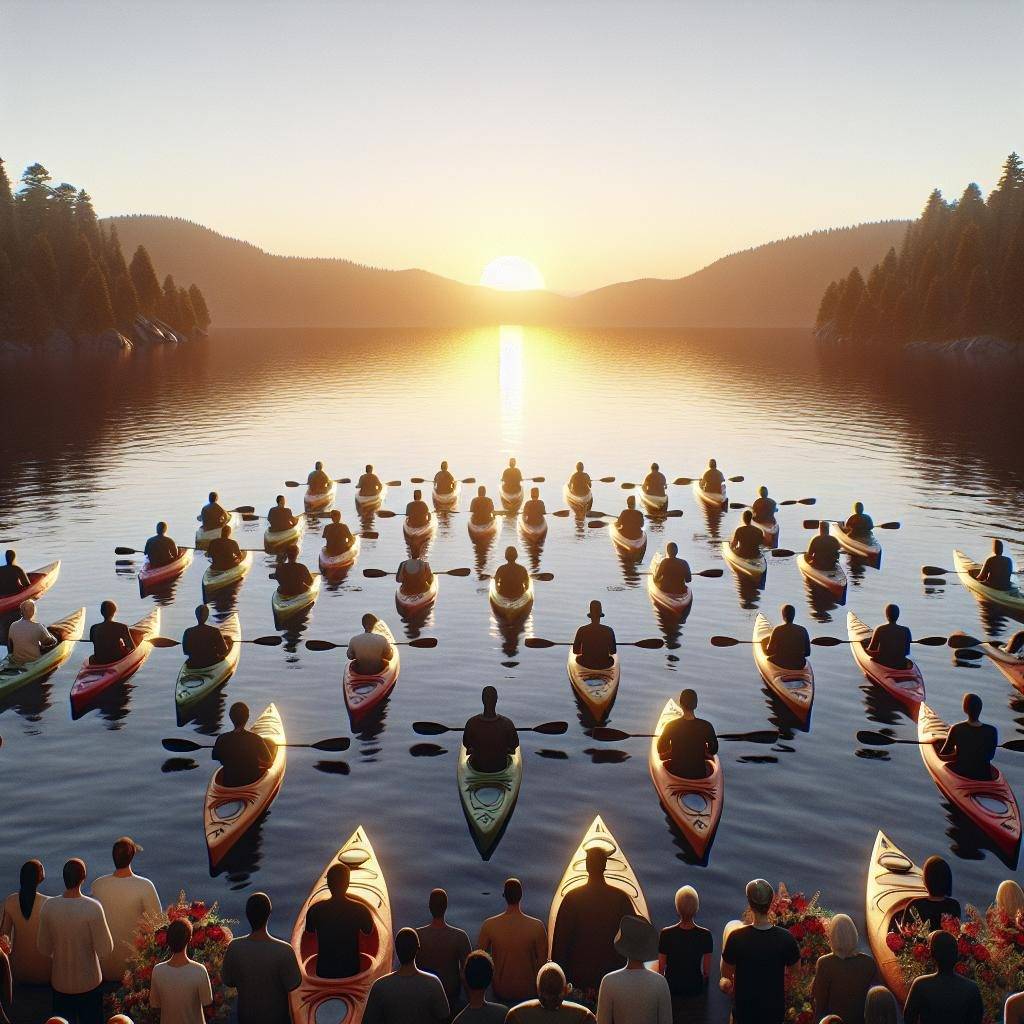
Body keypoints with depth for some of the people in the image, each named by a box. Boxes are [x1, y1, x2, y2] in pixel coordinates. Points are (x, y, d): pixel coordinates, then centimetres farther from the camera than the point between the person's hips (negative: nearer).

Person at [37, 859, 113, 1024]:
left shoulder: (48, 907, -13)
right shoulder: (92, 908, -22)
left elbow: (45, 950, -2)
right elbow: (105, 951, -18)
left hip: (60, 983, 3)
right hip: (89, 983, -2)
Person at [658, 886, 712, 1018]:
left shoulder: (666, 934, -19)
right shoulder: (705, 935, -16)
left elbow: (661, 968, -9)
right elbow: (707, 970, -7)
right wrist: (704, 987, 12)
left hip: (672, 989, -1)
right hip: (695, 989, 1)